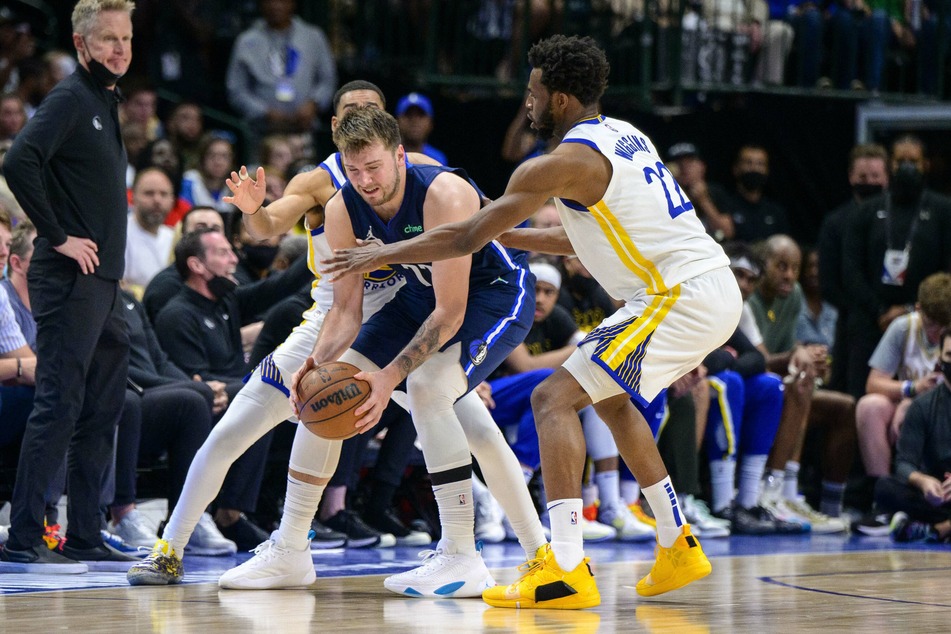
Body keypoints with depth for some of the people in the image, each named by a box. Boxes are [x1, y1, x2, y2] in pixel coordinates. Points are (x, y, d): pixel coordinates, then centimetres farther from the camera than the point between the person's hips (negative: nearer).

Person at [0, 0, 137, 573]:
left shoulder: (108, 103, 18)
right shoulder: (70, 100, -11)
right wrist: (58, 237, -20)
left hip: (104, 282, 10)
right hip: (71, 280, -10)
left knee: (103, 412, 11)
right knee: (59, 407, -10)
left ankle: (86, 537, 17)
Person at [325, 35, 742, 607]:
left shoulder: (562, 164, -10)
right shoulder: (623, 135, 17)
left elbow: (465, 239, -5)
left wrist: (383, 254, 7)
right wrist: (512, 236, 30)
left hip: (679, 297, -9)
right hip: (717, 287, 9)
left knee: (555, 398, -9)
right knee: (610, 397, 27)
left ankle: (567, 570, -18)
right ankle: (678, 549, 28)